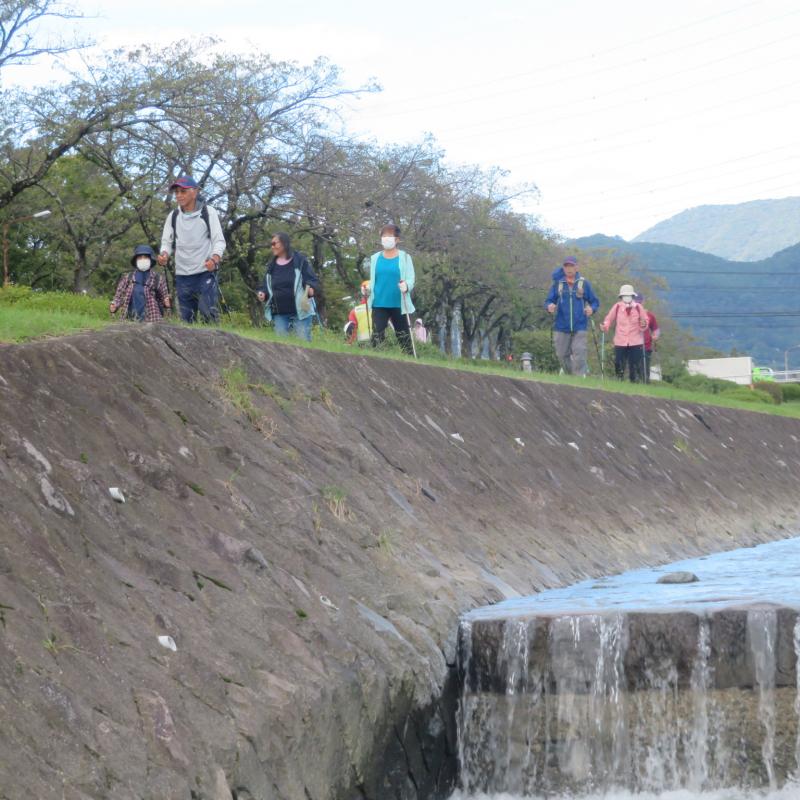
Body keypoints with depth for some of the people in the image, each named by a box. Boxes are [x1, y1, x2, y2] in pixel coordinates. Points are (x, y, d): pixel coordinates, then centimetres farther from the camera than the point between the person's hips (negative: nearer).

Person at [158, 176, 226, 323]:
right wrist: (164, 255, -10)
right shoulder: (173, 216, 10)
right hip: (182, 274, 4)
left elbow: (219, 240, -4)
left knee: (209, 315, -14)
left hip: (205, 272, -4)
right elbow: (167, 241, 15)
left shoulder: (208, 212, -1)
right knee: (186, 318, 6)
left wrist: (214, 259, -24)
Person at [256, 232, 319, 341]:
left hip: (300, 311, -4)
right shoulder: (271, 266, 11)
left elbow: (313, 280, -3)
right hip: (279, 313, 4)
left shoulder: (300, 260, -2)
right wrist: (263, 294, -4)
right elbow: (266, 287, 17)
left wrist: (311, 289, -24)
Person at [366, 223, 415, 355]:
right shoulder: (375, 258, 11)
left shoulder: (404, 257, 2)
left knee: (403, 337, 2)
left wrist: (406, 286, -27)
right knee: (377, 336, -5)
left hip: (398, 305, -2)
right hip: (379, 304, 2)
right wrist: (367, 290, -3)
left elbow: (410, 279, -5)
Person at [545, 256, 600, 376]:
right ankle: (570, 375, 25)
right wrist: (549, 306, -17)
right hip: (561, 327, 2)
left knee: (579, 355, -10)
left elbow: (595, 301, 8)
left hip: (579, 327, -2)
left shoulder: (584, 284, 3)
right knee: (562, 355, 5)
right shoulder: (558, 283, 5)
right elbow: (549, 300, 6)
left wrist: (592, 309, -14)